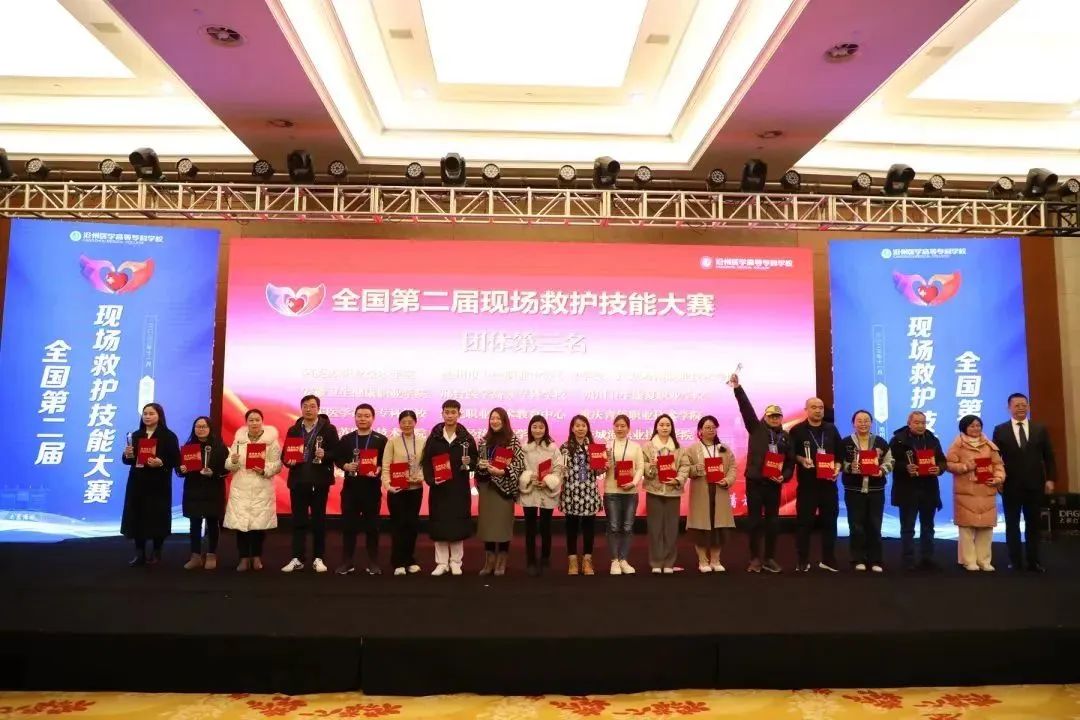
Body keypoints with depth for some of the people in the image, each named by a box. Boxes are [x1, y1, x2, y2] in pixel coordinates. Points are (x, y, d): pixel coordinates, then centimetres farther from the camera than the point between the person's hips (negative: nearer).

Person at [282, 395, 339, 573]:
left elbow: (337, 453, -4)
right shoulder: (293, 430, 10)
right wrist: (289, 461, -11)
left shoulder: (329, 429, -1)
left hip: (319, 482, -3)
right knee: (298, 520, 5)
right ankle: (297, 559, 11)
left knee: (318, 520, 5)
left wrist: (325, 455, -23)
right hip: (298, 481, 3)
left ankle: (318, 558, 12)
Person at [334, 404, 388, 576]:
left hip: (372, 487, -2)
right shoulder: (345, 439, 8)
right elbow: (337, 459, 8)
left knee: (371, 525, 5)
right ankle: (347, 562, 15)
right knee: (348, 525, 5)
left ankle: (373, 563, 13)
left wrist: (378, 470, -19)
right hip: (350, 487, 2)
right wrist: (346, 466, -11)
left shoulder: (381, 439, 2)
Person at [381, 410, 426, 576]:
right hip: (397, 489, -2)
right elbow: (385, 465, -5)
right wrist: (387, 483, -18)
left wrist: (423, 477, -13)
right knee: (399, 524, 2)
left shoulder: (422, 442, 4)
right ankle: (399, 563, 11)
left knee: (412, 524, 8)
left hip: (415, 489, 2)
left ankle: (410, 560, 22)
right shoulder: (393, 441, -2)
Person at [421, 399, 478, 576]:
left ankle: (455, 562, 15)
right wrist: (431, 479, -16)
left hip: (459, 488, 0)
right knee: (439, 525, 3)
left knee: (458, 524, 2)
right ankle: (442, 563, 13)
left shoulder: (466, 438, 1)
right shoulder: (434, 437, 2)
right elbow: (426, 462, -1)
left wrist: (468, 463, -18)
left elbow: (475, 461, 4)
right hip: (439, 487, 0)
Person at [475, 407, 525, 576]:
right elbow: (478, 462, 15)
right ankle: (489, 561, 15)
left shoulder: (512, 439, -4)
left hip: (504, 486, -4)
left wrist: (502, 471, -20)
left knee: (503, 522, 1)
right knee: (487, 522, 5)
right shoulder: (485, 440, 10)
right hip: (486, 486, 4)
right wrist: (480, 465, -8)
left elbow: (520, 462, -10)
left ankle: (501, 563, 12)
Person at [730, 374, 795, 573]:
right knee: (755, 520, 2)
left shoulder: (785, 436, 9)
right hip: (755, 481, -3)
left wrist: (784, 476, -9)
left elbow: (791, 461, 9)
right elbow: (747, 409, -11)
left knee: (773, 521, 8)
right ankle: (755, 558, 9)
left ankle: (770, 558, 18)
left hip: (773, 483, 3)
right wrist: (738, 388, -23)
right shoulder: (756, 428, 2)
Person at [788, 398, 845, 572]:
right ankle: (803, 561, 6)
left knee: (830, 520, 9)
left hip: (829, 481, 4)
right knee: (805, 521, -1)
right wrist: (801, 460, -19)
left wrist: (837, 467, -4)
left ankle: (828, 559, 20)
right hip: (807, 482, -4)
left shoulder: (831, 429, 11)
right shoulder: (797, 430, -1)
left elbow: (840, 451, 12)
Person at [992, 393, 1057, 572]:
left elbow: (1048, 457, 6)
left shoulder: (1040, 429, 6)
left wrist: (1050, 479, -2)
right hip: (1011, 485, -1)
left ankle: (1033, 561, 15)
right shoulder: (1000, 430, 0)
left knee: (1033, 524, 8)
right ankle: (1015, 561, 12)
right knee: (1012, 524, 5)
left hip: (1034, 485, 1)